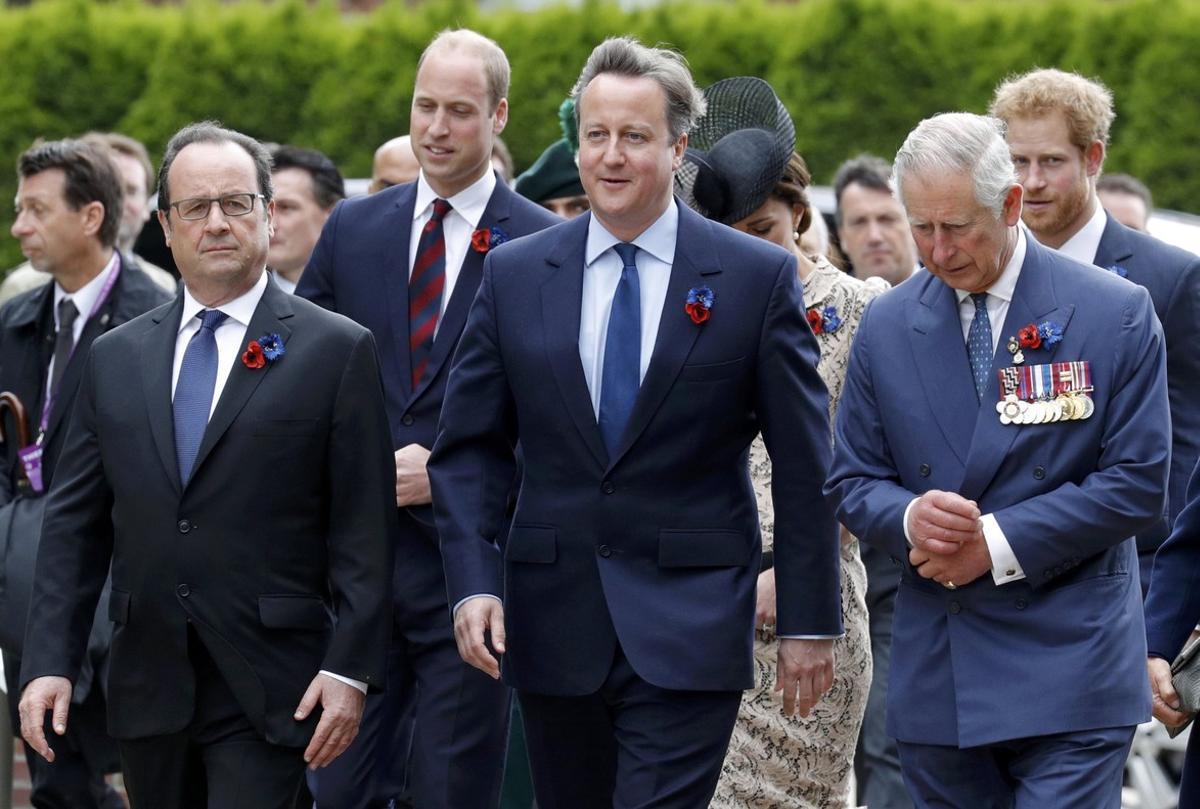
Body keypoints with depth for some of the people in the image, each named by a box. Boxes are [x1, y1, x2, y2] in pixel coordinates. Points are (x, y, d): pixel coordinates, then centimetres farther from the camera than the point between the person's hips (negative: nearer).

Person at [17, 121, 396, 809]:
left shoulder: (337, 351, 0)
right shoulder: (116, 359, 12)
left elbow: (364, 533, -3)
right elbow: (76, 525, 11)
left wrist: (351, 669, -11)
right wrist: (49, 662, 2)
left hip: (267, 693, -4)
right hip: (149, 693, 4)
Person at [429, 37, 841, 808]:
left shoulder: (759, 277, -2)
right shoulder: (515, 275, 5)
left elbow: (803, 467, 0)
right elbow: (470, 448, 7)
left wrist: (810, 622, -1)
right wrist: (474, 585, -7)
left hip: (690, 628, -3)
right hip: (553, 622, 3)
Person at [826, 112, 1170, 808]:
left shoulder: (1116, 314, -3)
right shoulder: (888, 326, 8)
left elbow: (1138, 482, -6)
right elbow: (854, 481, 11)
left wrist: (1001, 542, -14)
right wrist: (908, 516, -14)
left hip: (1070, 670, -4)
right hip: (935, 678, 4)